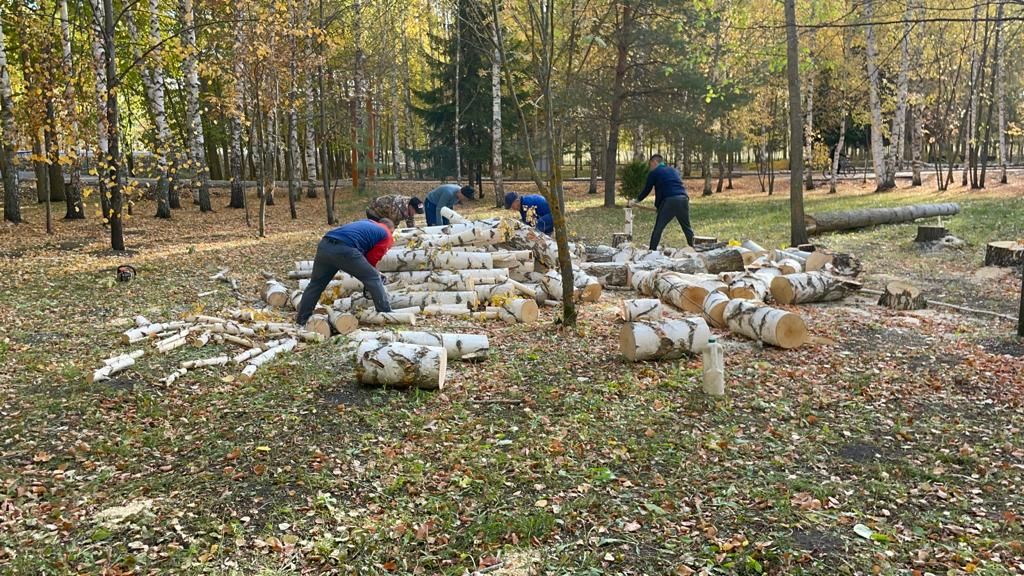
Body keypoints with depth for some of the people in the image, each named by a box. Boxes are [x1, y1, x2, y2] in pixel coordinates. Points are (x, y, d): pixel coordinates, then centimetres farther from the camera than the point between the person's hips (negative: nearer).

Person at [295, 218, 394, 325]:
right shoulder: (386, 235, 18)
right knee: (373, 278, 7)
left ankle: (301, 320, 27)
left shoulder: (366, 223, 37)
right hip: (344, 249, -7)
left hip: (324, 245, 7)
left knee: (316, 283, 21)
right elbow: (372, 258, 15)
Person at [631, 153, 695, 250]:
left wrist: (636, 201, 34)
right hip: (683, 198, 5)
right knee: (687, 228, 14)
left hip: (669, 201, -5)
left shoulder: (654, 173, 11)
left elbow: (647, 190, 17)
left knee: (658, 228, 1)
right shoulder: (673, 170, 28)